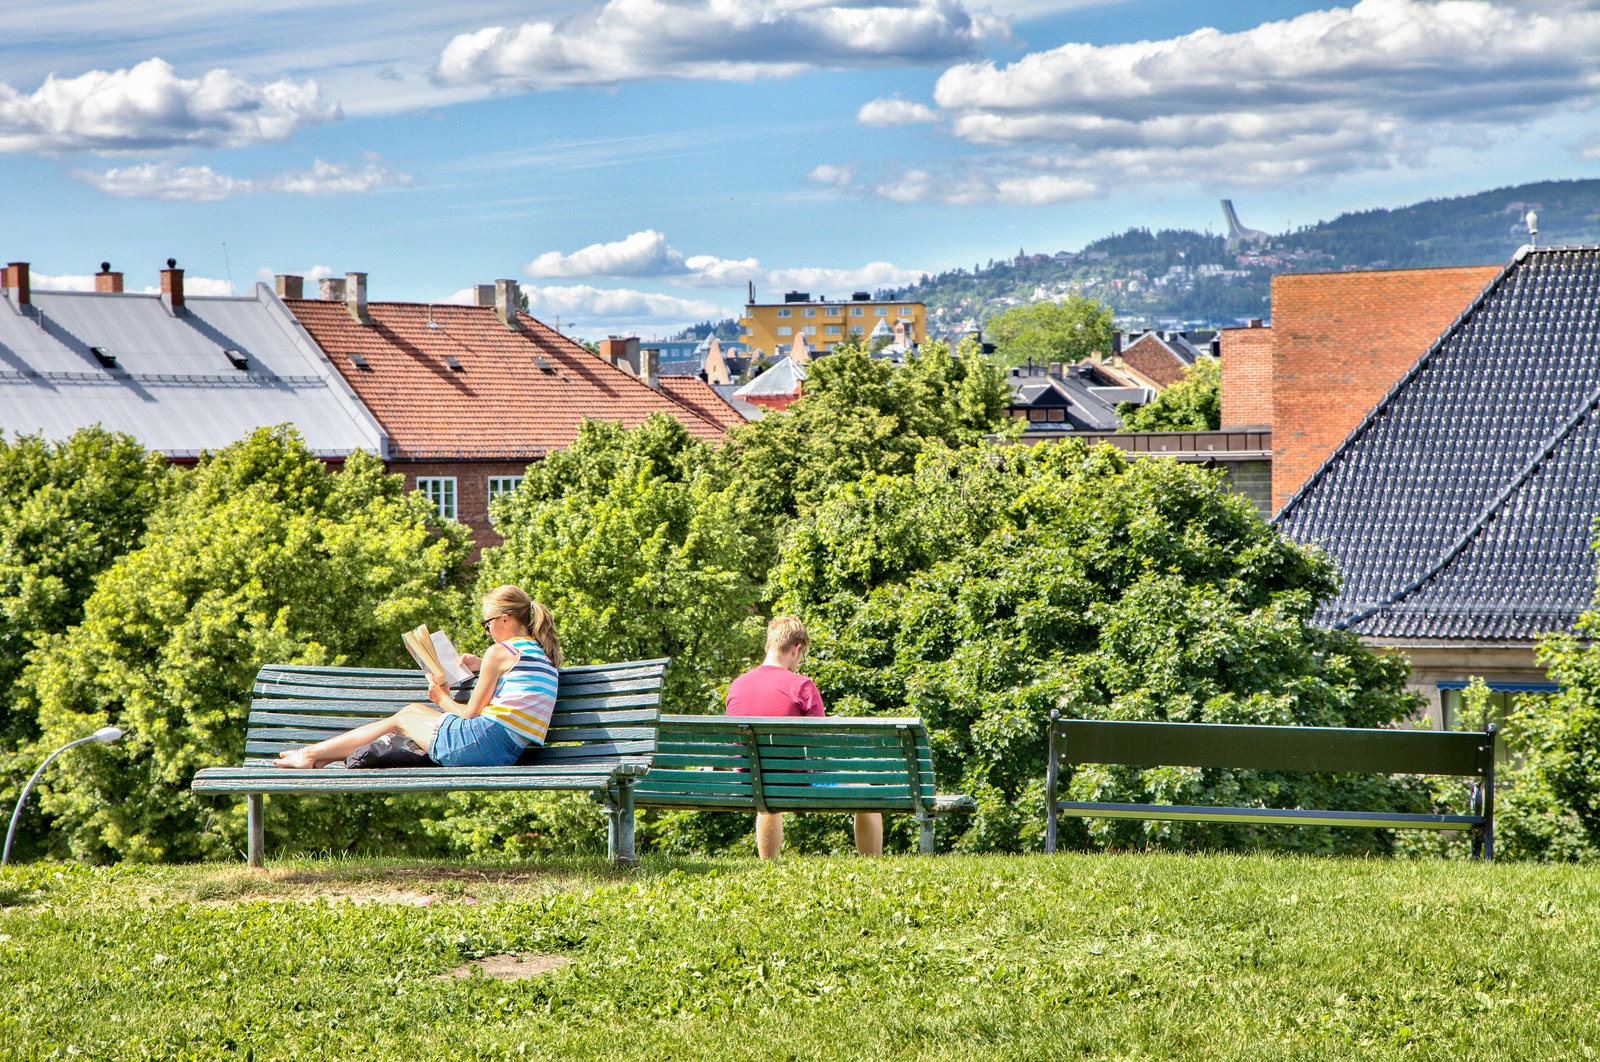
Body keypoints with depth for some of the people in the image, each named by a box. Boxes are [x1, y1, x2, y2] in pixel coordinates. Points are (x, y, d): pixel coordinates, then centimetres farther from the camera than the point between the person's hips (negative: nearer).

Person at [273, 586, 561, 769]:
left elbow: (471, 713, -3)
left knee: (403, 719, 12)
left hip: (484, 739, -9)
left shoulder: (500, 652, -6)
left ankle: (312, 754, 19)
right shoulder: (542, 655, 18)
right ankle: (320, 756, 23)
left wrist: (443, 700, 15)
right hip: (510, 751, 9)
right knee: (415, 709, 20)